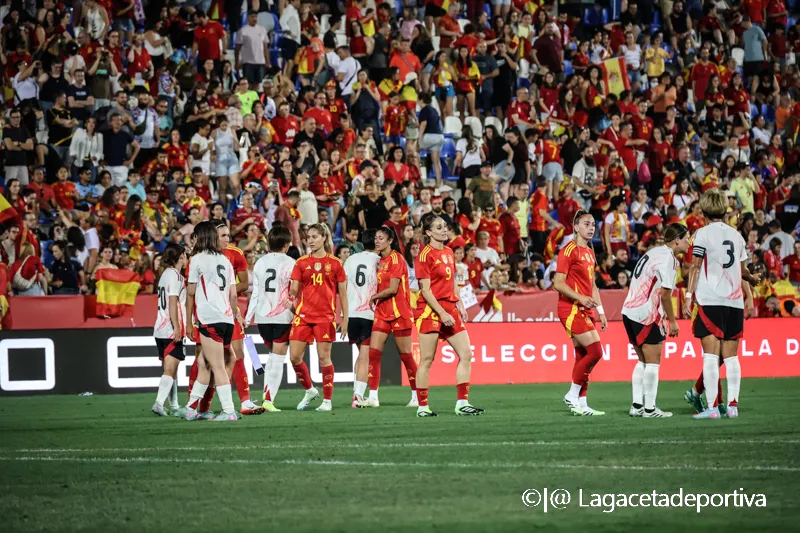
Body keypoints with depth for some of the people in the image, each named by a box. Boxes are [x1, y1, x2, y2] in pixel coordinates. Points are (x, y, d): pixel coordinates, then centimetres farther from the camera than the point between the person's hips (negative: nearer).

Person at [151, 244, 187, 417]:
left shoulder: (165, 274, 18)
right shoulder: (175, 275, -9)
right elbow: (173, 303, -16)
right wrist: (177, 328, -19)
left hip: (161, 330, 9)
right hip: (171, 330, -9)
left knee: (171, 370, 11)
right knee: (170, 369, -12)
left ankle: (174, 406, 15)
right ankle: (159, 403, -23)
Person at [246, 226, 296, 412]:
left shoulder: (260, 263, 6)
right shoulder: (290, 264, -7)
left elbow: (255, 293, 7)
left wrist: (248, 317, 12)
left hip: (262, 317, 4)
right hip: (283, 317, -4)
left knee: (273, 356, 21)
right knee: (278, 360, 0)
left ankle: (266, 394, 12)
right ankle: (269, 400, -6)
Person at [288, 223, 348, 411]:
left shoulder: (334, 263, 3)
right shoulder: (301, 263, 8)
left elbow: (342, 293, 6)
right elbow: (294, 289, 7)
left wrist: (345, 317, 2)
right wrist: (290, 297, -16)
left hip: (325, 316, -3)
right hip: (303, 314, 3)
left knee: (324, 357, -3)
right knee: (294, 356, -2)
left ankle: (327, 400, 7)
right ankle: (309, 390, 21)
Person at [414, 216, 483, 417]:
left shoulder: (449, 253, 14)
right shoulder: (425, 255, -9)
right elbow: (426, 290, -13)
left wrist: (460, 305, 12)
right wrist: (442, 313, -18)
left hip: (450, 309, 8)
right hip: (430, 310, -8)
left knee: (466, 355, 1)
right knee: (427, 360, -3)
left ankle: (462, 403, 5)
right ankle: (422, 406, 3)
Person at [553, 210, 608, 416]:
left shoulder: (589, 253, 17)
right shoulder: (569, 251, -9)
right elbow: (558, 283, -14)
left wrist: (600, 310, 19)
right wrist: (580, 298, -24)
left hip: (584, 311, 9)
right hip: (571, 309, -9)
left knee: (583, 356, 7)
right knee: (595, 352, -15)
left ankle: (580, 404, 9)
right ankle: (573, 396, -5)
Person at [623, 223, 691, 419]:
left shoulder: (654, 252, 17)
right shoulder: (667, 258, -12)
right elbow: (665, 294, -15)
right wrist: (672, 322, -6)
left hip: (630, 311, 9)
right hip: (645, 315, -9)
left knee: (643, 361, 16)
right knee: (653, 362, -2)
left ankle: (637, 405, 15)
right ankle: (649, 408, -1)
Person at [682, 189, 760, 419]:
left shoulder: (703, 233, -2)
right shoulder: (736, 235, 13)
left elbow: (695, 267, -6)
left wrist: (688, 297, -5)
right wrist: (752, 279, 38)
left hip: (710, 301, -5)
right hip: (735, 301, 5)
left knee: (710, 355, -7)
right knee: (731, 356, 8)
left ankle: (712, 406, -13)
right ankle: (732, 404, 4)